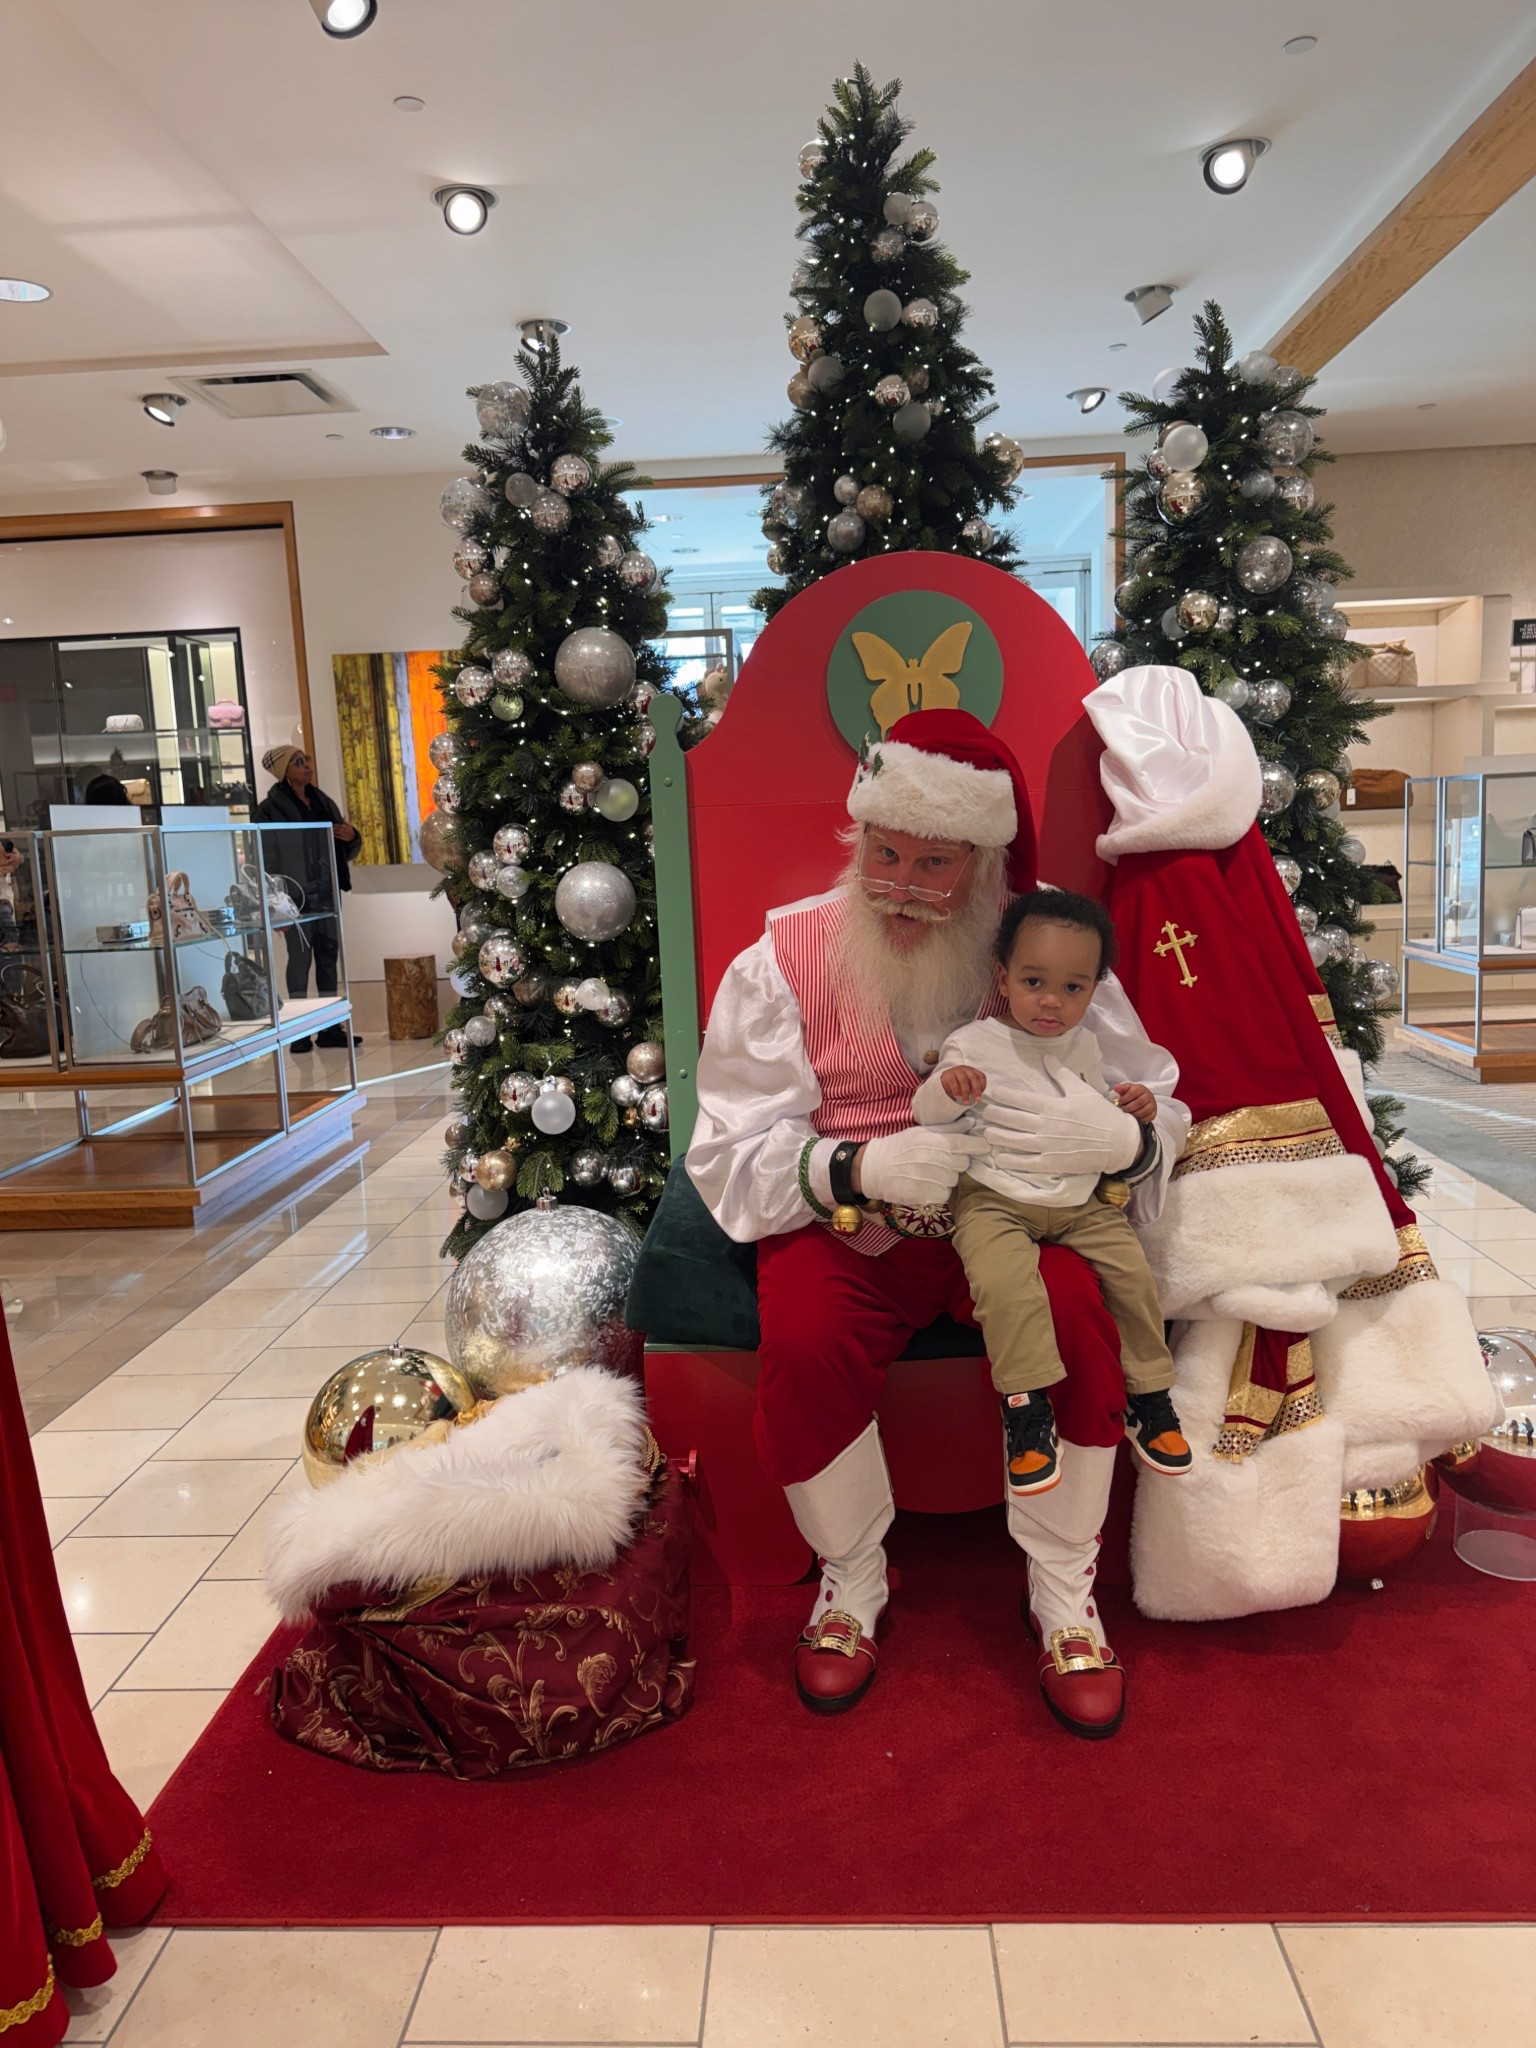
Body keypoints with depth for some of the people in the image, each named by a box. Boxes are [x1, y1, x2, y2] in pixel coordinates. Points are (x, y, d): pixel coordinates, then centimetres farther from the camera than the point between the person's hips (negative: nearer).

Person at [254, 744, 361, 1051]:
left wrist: (351, 837, -3)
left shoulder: (322, 801, 14)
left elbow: (345, 850, 21)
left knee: (329, 958, 8)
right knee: (300, 961, -3)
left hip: (328, 893, 6)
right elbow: (266, 860, -11)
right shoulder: (271, 809, -5)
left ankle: (330, 1027, 15)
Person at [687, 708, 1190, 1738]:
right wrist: (860, 1169, -27)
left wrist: (1115, 1135, -27)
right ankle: (853, 1579, 2)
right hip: (843, 1221, 0)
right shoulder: (785, 958, -2)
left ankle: (1065, 1590, -2)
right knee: (805, 1341, -29)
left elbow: (1161, 1107, 0)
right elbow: (732, 1155, -6)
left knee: (1076, 1311, -28)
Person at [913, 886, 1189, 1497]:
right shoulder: (973, 1044, -5)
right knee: (1004, 1282, -29)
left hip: (1081, 1199, 5)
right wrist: (947, 1088, -28)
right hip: (994, 1198, -4)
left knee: (1133, 1274, -6)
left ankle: (1150, 1396, 13)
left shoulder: (1084, 1046, 11)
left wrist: (1130, 1108, 4)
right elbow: (926, 1115, -7)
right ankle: (1027, 1406, -18)